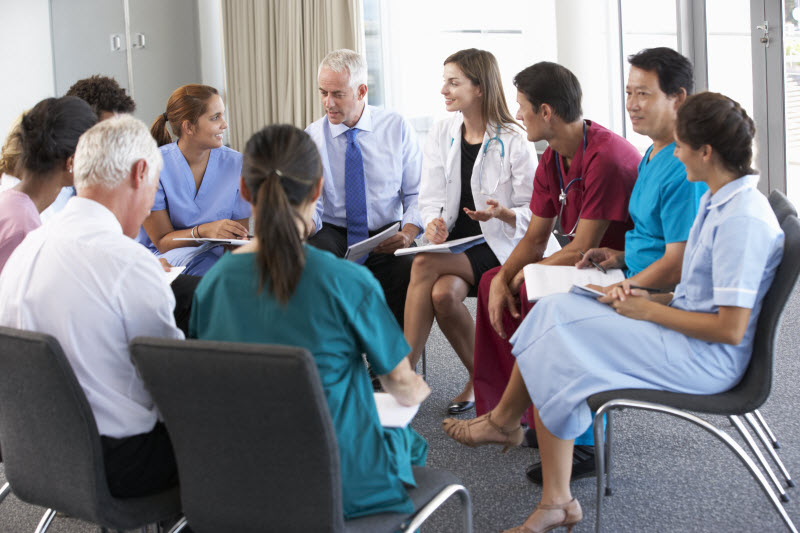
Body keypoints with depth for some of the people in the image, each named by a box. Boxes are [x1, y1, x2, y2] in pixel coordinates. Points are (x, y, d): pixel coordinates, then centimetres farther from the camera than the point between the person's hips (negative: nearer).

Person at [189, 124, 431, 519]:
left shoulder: (213, 282, -9)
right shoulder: (347, 282, -21)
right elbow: (404, 386, -9)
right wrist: (414, 389, 17)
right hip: (339, 487, -4)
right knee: (408, 442, 30)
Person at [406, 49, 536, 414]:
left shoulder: (514, 141, -6)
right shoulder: (441, 134, 9)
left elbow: (532, 213, -5)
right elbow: (430, 196, 5)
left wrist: (502, 213, -26)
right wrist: (432, 222, -18)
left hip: (499, 245, -4)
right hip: (453, 242, 5)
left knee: (424, 265, -29)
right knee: (443, 293, -29)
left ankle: (403, 372, -18)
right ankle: (479, 377, -13)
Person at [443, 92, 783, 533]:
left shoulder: (743, 219, -20)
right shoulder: (718, 201, 11)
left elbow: (730, 329, -23)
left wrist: (649, 311, -14)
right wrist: (646, 298, 1)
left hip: (708, 360, -10)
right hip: (685, 333, 10)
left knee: (557, 335, -15)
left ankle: (504, 420, 15)